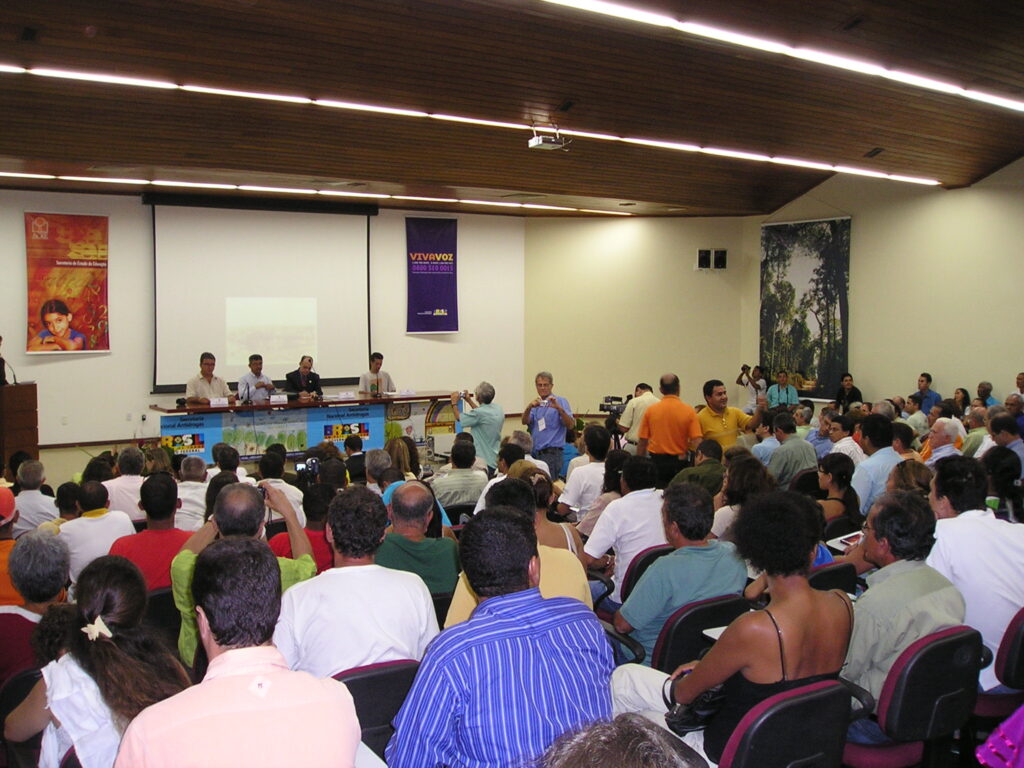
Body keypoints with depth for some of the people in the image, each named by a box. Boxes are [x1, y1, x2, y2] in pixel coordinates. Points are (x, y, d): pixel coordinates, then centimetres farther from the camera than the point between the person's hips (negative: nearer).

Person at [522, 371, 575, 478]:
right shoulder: (536, 404, 19)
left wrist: (559, 408, -24)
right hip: (535, 452, 5)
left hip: (552, 453, -5)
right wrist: (529, 407, -19)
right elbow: (525, 421, 1)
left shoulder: (560, 402, 3)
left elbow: (570, 425, -10)